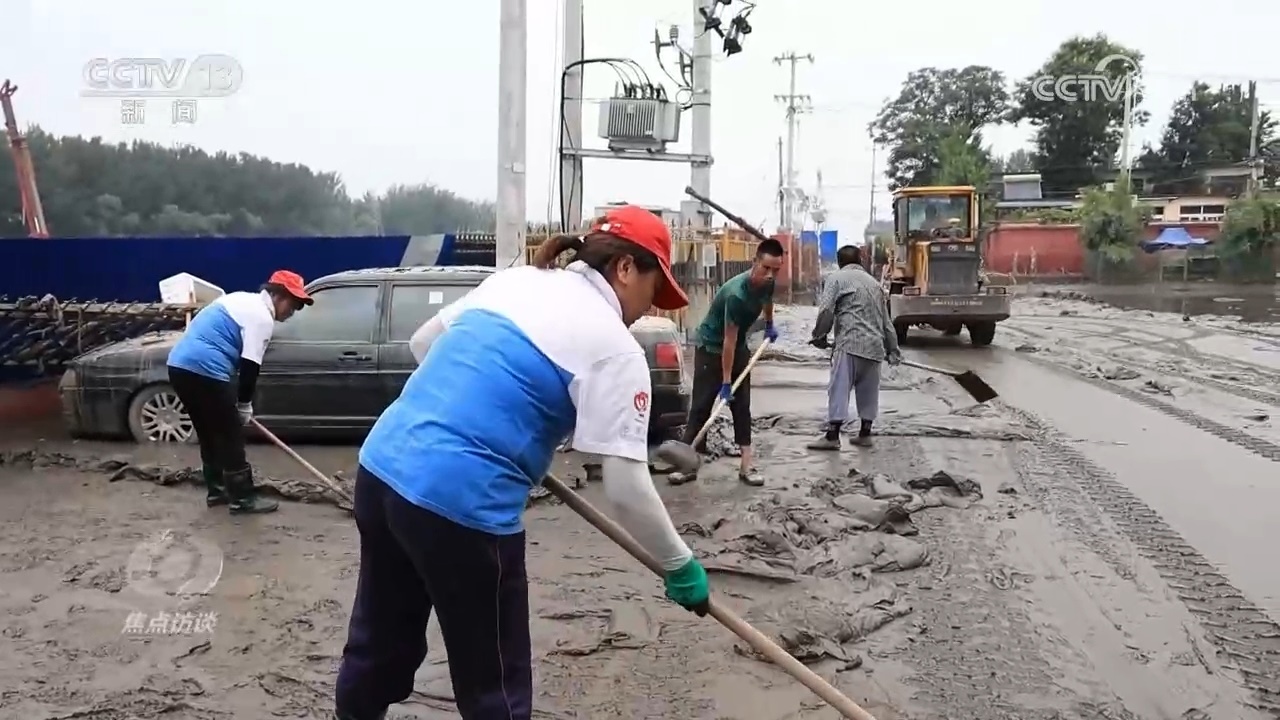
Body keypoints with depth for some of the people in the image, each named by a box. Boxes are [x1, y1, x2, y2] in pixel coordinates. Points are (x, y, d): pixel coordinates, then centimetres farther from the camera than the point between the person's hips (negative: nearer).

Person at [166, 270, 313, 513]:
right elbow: (249, 366, -11)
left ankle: (217, 491, 29)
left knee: (209, 433, 20)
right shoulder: (262, 317, -7)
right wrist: (245, 404, 2)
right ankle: (243, 499, 7)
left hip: (180, 365, 10)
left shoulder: (242, 300, 23)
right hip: (204, 371, -10)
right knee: (230, 436, 1)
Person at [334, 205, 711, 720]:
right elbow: (628, 490, -10)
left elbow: (422, 344, 26)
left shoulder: (512, 280, 15)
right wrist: (680, 565, 4)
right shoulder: (613, 347, -5)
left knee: (380, 644, 28)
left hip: (380, 467, 8)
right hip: (460, 502, -7)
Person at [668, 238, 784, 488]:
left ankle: (746, 464, 3)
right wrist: (725, 382, -27)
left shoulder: (767, 283, -12)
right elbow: (728, 339, -30)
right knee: (701, 405, -6)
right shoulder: (736, 293, -34)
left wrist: (769, 325, 26)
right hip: (711, 347, -7)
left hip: (739, 348, 7)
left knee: (742, 406, 3)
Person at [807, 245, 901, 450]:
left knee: (839, 388, -7)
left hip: (850, 342, -6)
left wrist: (820, 335, 4)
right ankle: (865, 433, 19)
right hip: (874, 345, 6)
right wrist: (893, 348, 27)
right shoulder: (874, 282, 24)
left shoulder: (837, 278, 5)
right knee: (869, 391, 14)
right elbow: (886, 319, 24)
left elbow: (826, 310, -9)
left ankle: (832, 436, -10)